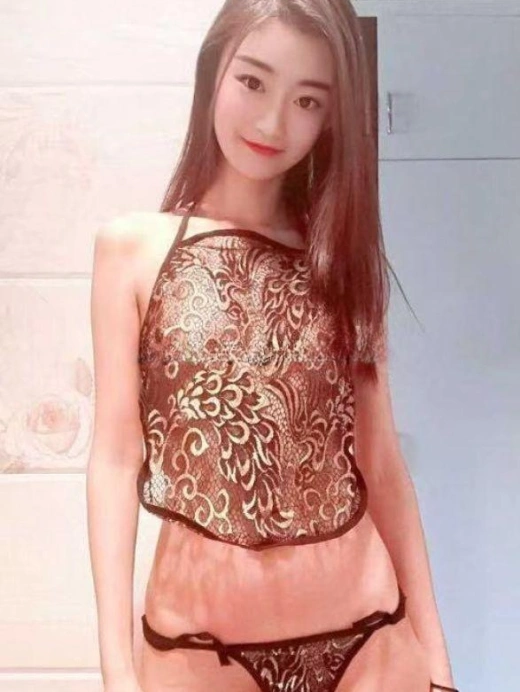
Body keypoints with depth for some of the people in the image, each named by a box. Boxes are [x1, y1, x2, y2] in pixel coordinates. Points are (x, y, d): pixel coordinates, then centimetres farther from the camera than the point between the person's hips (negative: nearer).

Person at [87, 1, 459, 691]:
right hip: (198, 635, -1)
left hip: (365, 631, 2)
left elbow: (382, 464, 5)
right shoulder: (133, 247, -1)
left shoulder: (344, 257, 5)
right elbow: (115, 458, -4)